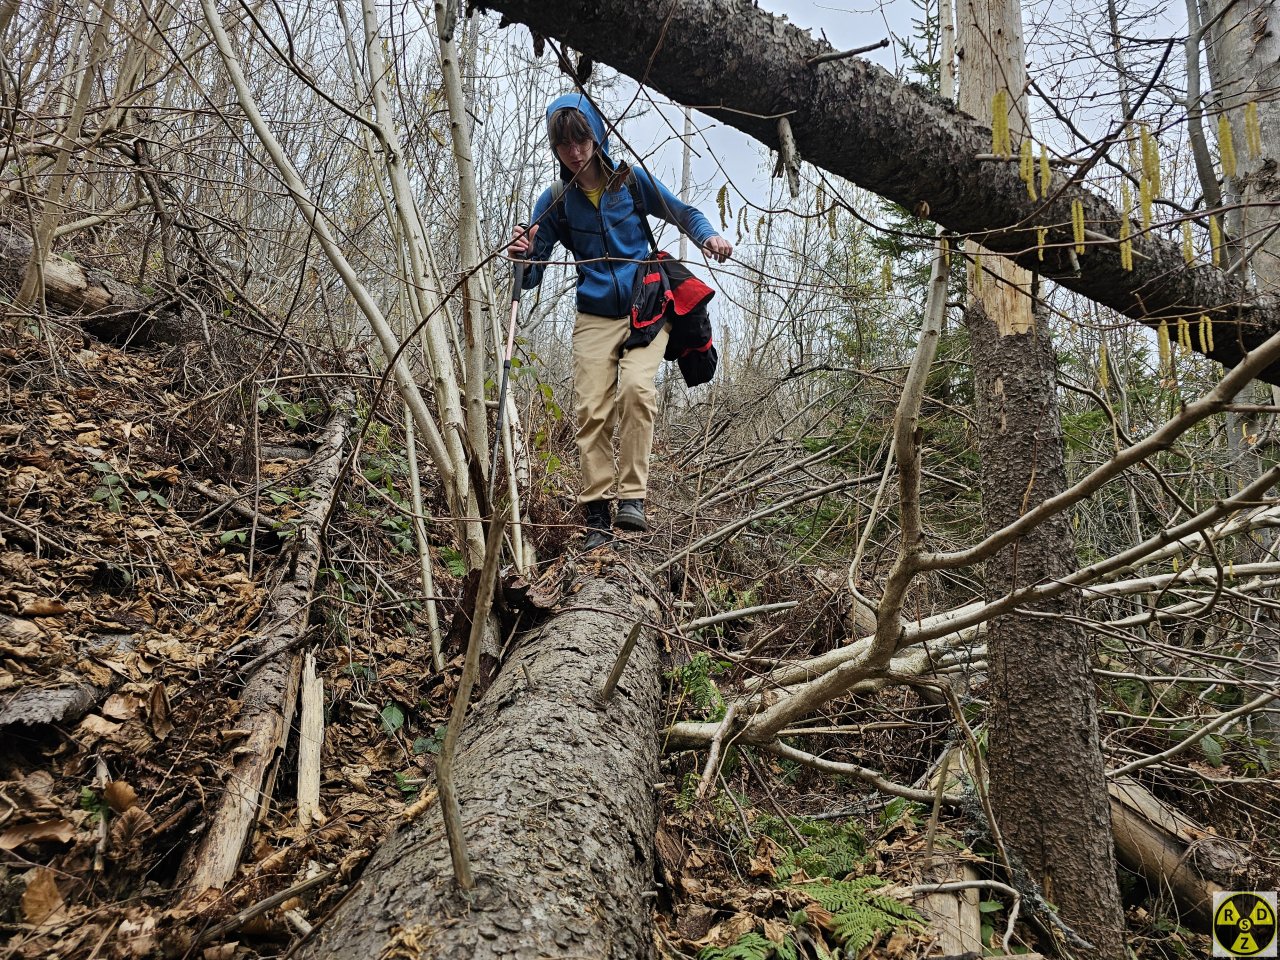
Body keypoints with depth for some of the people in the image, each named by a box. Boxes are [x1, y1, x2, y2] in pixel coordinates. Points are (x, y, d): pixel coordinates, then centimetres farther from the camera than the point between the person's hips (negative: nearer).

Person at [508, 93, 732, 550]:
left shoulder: (631, 179, 1)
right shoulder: (555, 202, 3)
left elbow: (683, 213, 11)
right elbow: (531, 276, 1)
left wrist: (708, 236, -10)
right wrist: (524, 254, -22)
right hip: (595, 318, 2)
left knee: (636, 387, -26)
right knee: (591, 411, -9)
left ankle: (632, 497, -20)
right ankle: (597, 516, -3)